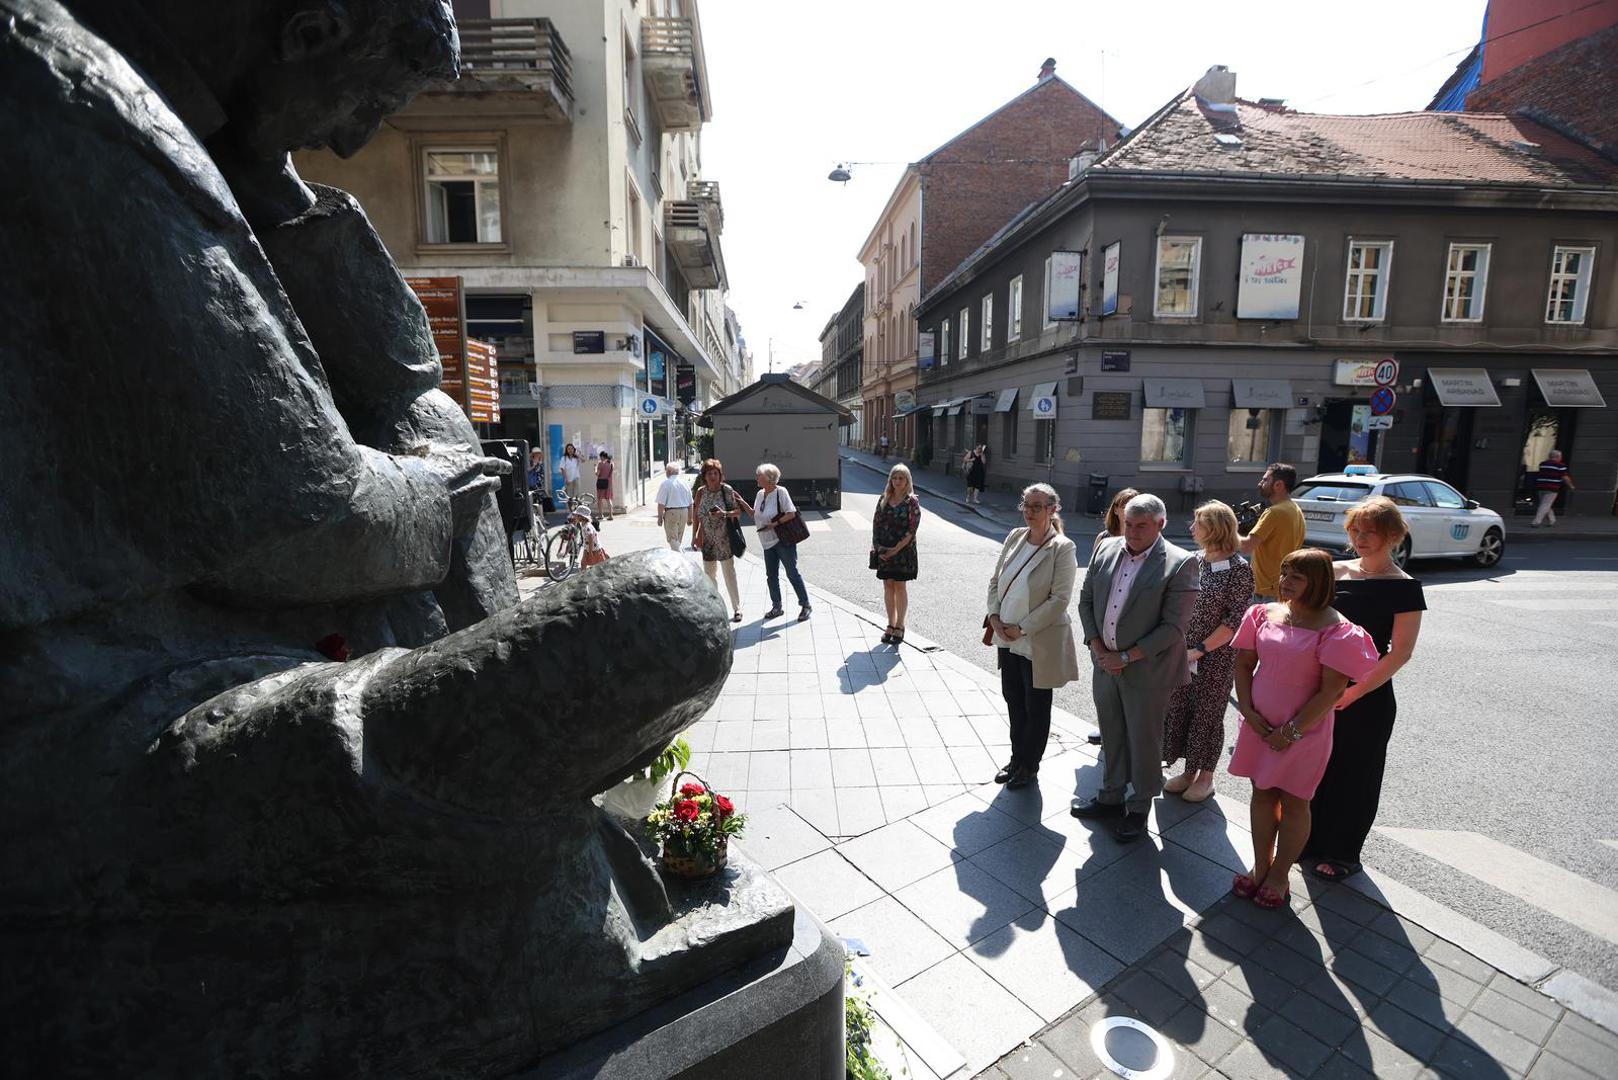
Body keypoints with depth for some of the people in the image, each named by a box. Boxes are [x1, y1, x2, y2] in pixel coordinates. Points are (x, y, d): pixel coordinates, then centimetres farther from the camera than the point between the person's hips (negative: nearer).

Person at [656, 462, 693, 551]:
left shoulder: (665, 483, -10)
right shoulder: (684, 483, 7)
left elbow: (661, 504, -13)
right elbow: (690, 504, 10)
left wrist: (660, 517, -5)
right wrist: (690, 517, 18)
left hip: (671, 512, -6)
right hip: (684, 512, 6)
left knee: (672, 538, -2)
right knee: (679, 538, 18)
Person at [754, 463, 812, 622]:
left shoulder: (780, 492, -13)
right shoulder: (760, 494, 8)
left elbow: (791, 513, -18)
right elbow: (755, 515, 14)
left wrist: (774, 524, -22)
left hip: (783, 540, -7)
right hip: (768, 542, 7)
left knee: (792, 573, -1)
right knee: (771, 576, 12)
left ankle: (805, 606, 11)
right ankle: (776, 608, 25)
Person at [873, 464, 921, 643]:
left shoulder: (912, 501, -6)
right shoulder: (884, 499, 7)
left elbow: (912, 530, -12)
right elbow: (875, 523, 7)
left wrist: (896, 549, -16)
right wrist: (877, 545, -5)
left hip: (903, 550, -4)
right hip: (884, 551, 4)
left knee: (900, 587, 3)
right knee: (888, 586, 10)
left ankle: (900, 626, 15)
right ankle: (891, 625, 21)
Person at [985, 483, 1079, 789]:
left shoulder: (1062, 548, -15)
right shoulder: (1015, 537, 1)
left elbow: (1059, 599, -18)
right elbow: (995, 581, 7)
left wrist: (1022, 628, -18)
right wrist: (994, 616, -6)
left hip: (1039, 642, -5)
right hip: (1007, 638, 5)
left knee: (1036, 706, 13)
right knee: (1013, 700, 18)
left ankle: (1029, 766, 32)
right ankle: (1017, 758, 37)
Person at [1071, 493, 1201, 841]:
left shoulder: (1180, 564, -14)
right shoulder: (1107, 549, 1)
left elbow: (1173, 627, -17)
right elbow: (1086, 600, 7)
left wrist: (1126, 657, -16)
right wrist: (1097, 647, -3)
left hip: (1147, 669, -5)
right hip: (1105, 663, 5)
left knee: (1143, 741, 11)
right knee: (1111, 736, 19)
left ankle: (1139, 809, 30)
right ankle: (1111, 797, 38)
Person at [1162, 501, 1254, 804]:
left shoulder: (1239, 569, -13)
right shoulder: (1194, 560, 2)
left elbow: (1234, 621, -14)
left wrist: (1200, 650, -16)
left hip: (1216, 656, -5)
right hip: (1183, 652, 5)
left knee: (1207, 713, 9)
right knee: (1179, 708, 12)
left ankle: (1205, 777, 28)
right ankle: (1189, 771, 31)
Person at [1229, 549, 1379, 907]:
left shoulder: (1335, 630, -15)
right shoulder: (1265, 614, -1)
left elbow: (1331, 691, -16)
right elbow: (1243, 663, 4)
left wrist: (1291, 731, -15)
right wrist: (1248, 711, -5)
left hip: (1303, 732, -4)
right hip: (1259, 726, 5)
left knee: (1293, 803, 12)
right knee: (1262, 794, 16)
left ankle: (1279, 875, 28)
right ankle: (1260, 866, 32)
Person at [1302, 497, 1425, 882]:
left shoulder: (1404, 588, -10)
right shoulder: (1337, 572, 2)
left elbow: (1401, 651, -13)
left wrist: (1353, 692, -18)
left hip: (1369, 697, -4)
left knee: (1355, 774, 11)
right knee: (1318, 766, 15)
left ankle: (1343, 854, 30)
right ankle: (1313, 843, 34)